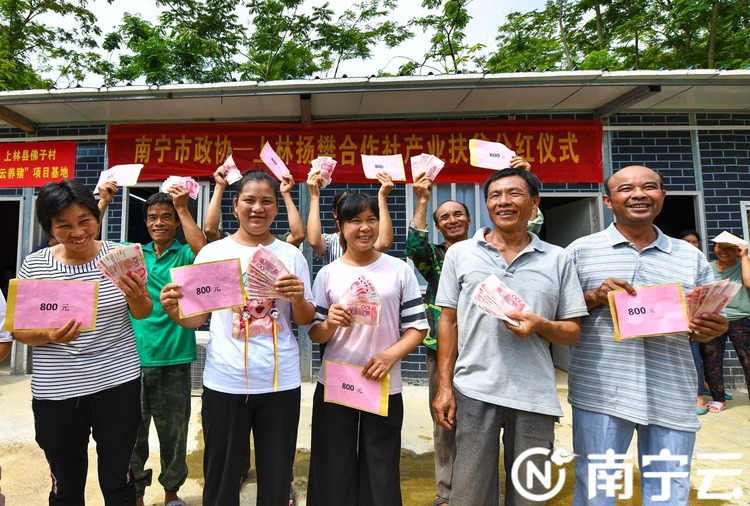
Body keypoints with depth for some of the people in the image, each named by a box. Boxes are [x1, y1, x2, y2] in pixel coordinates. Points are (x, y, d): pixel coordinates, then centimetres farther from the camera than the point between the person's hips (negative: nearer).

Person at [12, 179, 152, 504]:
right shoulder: (34, 266, -4)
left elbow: (142, 315, 2)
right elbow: (18, 330, 0)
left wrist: (136, 297, -20)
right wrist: (49, 336, -21)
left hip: (118, 383, 0)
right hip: (56, 392, 1)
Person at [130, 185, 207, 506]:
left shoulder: (184, 256, -2)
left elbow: (204, 251, -23)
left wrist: (183, 208, -20)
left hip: (173, 361, -2)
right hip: (133, 358, 3)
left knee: (174, 435, 11)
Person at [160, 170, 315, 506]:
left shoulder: (291, 255, 2)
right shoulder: (213, 252, 1)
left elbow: (305, 321, 4)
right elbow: (198, 317, 5)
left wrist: (298, 300, -16)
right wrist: (174, 310, -15)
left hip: (280, 381, 1)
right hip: (225, 381, 0)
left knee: (277, 476, 15)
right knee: (221, 476, 14)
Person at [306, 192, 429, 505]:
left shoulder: (400, 270, -1)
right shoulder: (328, 274, 1)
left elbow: (417, 327, 0)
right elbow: (314, 334, 3)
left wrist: (391, 354, -16)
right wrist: (329, 324, -19)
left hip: (384, 387, 0)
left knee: (381, 472, 11)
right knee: (334, 471, 11)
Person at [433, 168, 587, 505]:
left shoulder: (558, 259, 3)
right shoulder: (459, 253, 3)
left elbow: (572, 332, 5)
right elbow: (448, 322, 4)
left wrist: (540, 325, -17)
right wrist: (444, 386, -1)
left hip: (536, 397, 1)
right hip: (474, 391, 0)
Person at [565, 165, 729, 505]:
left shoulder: (692, 258, 10)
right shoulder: (581, 250, 1)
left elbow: (704, 324, 14)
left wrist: (709, 329, -9)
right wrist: (594, 297, -15)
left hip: (672, 399, 3)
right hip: (599, 394, -2)